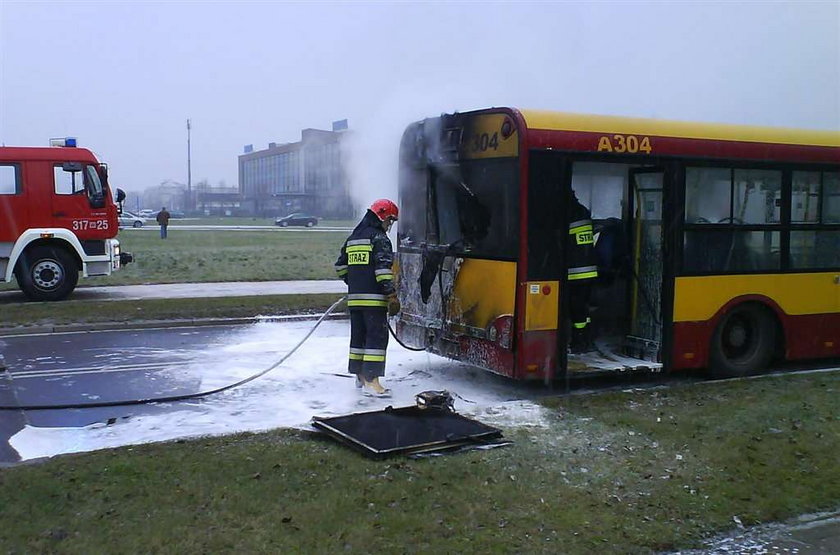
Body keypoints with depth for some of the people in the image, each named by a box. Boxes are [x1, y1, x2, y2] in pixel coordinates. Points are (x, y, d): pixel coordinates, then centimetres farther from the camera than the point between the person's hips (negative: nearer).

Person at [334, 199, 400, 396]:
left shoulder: (352, 238, 18)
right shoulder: (379, 238, -8)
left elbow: (340, 266, 24)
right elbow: (384, 268, -17)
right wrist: (392, 294, -18)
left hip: (354, 298, 8)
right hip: (374, 298, -8)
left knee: (358, 335, 15)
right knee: (377, 336, -7)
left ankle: (360, 376, 23)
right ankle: (371, 380, -12)